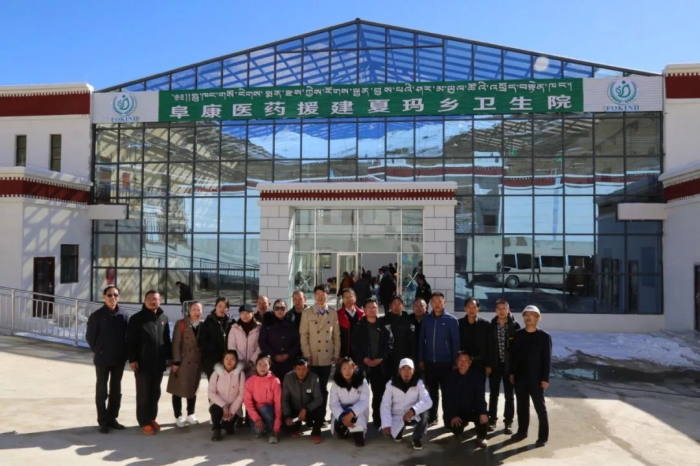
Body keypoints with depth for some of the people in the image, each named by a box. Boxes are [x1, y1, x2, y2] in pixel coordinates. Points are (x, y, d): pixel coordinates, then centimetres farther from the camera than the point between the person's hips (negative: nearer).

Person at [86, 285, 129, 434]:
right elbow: (90, 336, -2)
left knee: (116, 390, 12)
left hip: (119, 359, 3)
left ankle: (112, 418, 24)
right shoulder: (96, 315, -8)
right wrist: (98, 351, 2)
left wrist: (124, 353, 4)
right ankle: (103, 421, 15)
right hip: (102, 359, -3)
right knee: (101, 391, 6)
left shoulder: (124, 316, 1)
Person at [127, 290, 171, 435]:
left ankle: (152, 418, 25)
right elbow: (131, 340, -8)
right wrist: (132, 359, -14)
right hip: (143, 363, -4)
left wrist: (169, 356, 11)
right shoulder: (136, 318, -4)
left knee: (155, 392, 12)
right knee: (143, 393, 4)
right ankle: (144, 422, 12)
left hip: (159, 363, 4)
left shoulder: (164, 318, 10)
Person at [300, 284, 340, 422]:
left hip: (327, 357, 2)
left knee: (323, 388, 12)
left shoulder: (333, 313, 4)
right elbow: (303, 335, -4)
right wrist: (307, 355, -10)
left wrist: (336, 354, 2)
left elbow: (336, 335, 6)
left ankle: (322, 416, 21)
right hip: (312, 357, -2)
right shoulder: (307, 312, -1)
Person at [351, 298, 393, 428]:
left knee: (379, 393, 4)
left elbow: (389, 344, 1)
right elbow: (355, 345, 0)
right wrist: (364, 359, -12)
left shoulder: (384, 326, 6)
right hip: (363, 364, -1)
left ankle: (377, 419, 14)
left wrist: (381, 358, -11)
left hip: (380, 365, 1)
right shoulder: (359, 326, 6)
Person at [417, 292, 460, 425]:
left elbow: (456, 342, -5)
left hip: (445, 362, -3)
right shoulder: (426, 319, 3)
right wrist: (421, 359, 3)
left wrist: (455, 362, -8)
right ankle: (432, 417, 25)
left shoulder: (451, 320, -5)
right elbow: (421, 340, 6)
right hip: (429, 362, 3)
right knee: (432, 391, 13)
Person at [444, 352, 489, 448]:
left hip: (471, 410, -1)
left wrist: (483, 412, -31)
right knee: (455, 427, -25)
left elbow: (480, 395, -15)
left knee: (483, 417, -31)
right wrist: (452, 415, -20)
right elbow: (446, 398, -8)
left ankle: (481, 437, 3)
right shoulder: (450, 376, -7)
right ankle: (462, 424, 16)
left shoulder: (476, 375, -8)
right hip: (456, 411, 1)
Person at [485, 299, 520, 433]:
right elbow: (487, 347, 1)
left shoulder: (515, 326, -5)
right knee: (493, 394, 10)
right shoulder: (491, 326, 0)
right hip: (494, 365, 1)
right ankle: (492, 419, 22)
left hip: (509, 365, -1)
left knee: (509, 395, 9)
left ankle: (508, 422, 20)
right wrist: (487, 364, -4)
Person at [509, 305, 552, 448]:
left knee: (540, 407, 5)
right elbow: (513, 355, 8)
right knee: (522, 406, 13)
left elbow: (547, 359, -7)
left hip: (536, 378, -4)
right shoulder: (518, 335, 4)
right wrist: (512, 373, 5)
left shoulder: (544, 336, -6)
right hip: (520, 377, 4)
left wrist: (545, 378, -11)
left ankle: (543, 436, 14)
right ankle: (522, 431, 26)